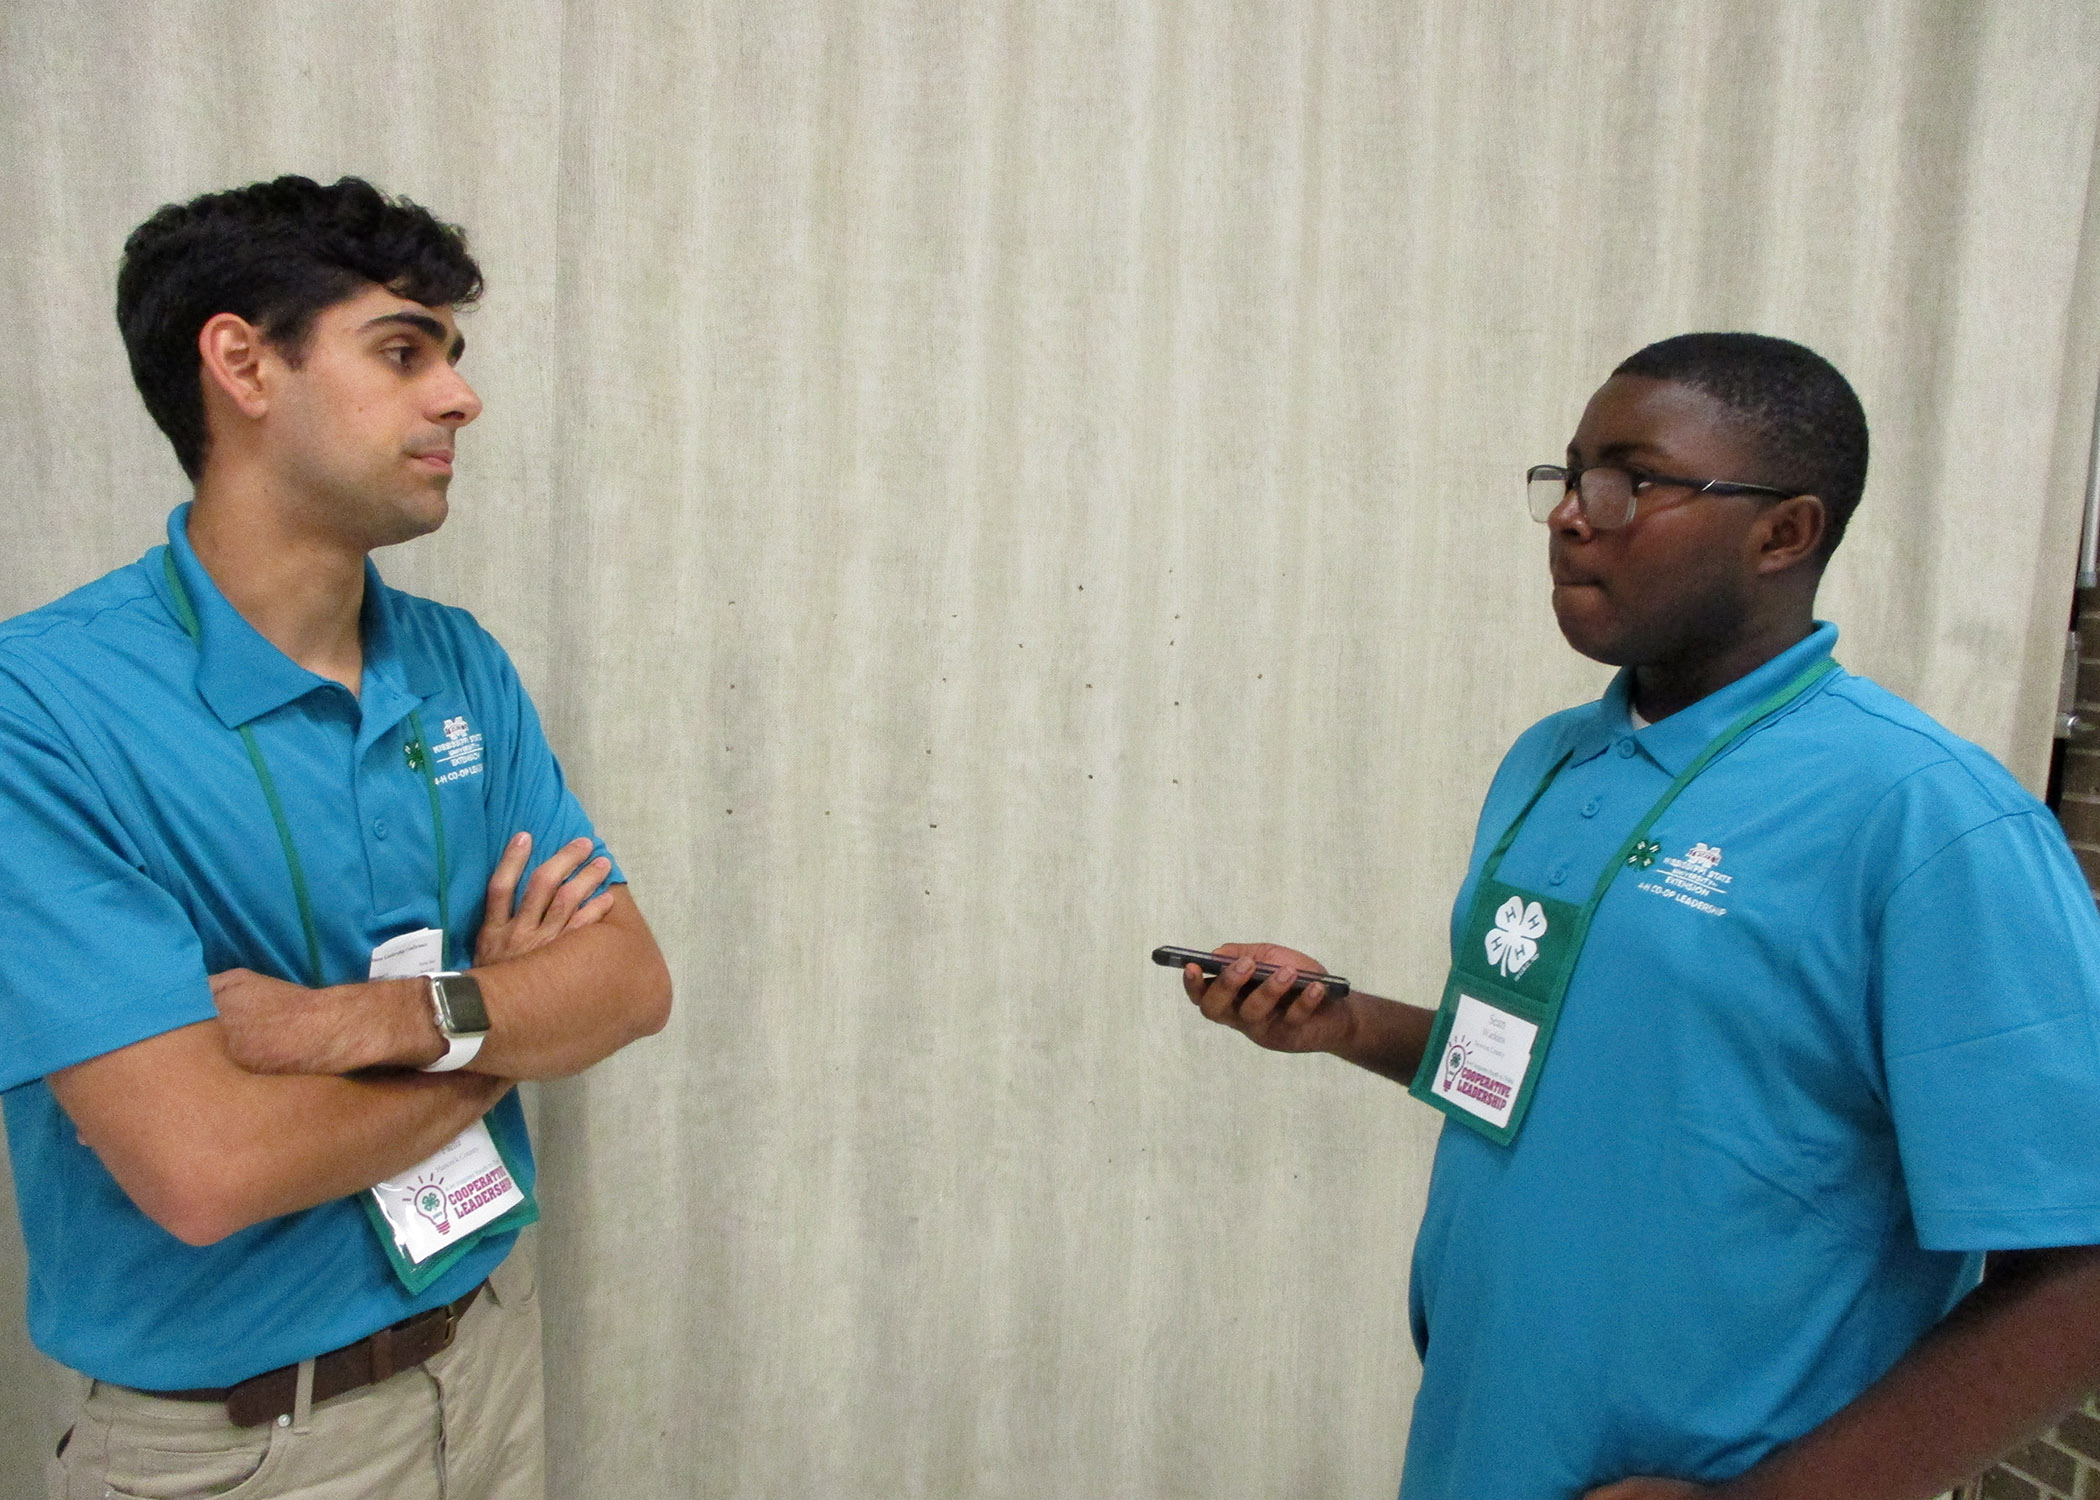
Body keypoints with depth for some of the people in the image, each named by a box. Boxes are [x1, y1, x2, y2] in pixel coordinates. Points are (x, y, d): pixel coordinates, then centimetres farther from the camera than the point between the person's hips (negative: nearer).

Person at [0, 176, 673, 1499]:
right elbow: (203, 1166, -27)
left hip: (494, 1340, 5)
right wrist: (507, 1012, -13)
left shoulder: (461, 666, -2)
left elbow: (635, 978, -6)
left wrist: (390, 1019, -24)